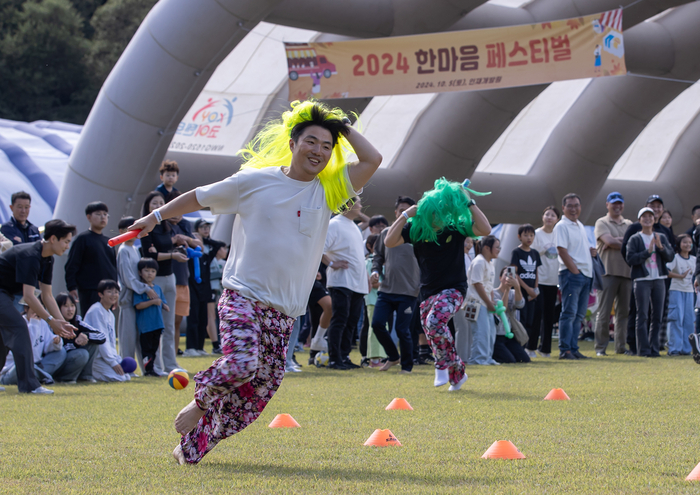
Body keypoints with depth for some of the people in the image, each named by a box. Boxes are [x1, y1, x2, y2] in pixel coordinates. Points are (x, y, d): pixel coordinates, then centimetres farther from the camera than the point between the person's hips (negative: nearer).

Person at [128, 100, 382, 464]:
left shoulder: (328, 192, 8)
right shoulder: (255, 181, 1)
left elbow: (372, 160, 1)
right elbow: (201, 197, 13)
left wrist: (343, 127, 6)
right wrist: (157, 216, 16)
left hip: (283, 311, 4)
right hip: (242, 295, -4)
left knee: (258, 392, 0)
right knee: (241, 363, -29)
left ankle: (192, 447, 13)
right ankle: (201, 401, 2)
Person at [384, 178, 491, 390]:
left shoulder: (456, 227, -6)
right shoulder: (416, 228, -1)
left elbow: (485, 229, -18)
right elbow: (389, 242, -9)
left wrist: (469, 203, -18)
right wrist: (406, 215, -15)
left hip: (453, 289, -4)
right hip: (428, 291, 5)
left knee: (434, 322, -29)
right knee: (435, 339, 5)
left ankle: (443, 365, -12)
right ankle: (457, 372, 24)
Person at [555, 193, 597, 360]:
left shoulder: (580, 226, 20)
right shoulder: (562, 226, -6)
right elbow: (562, 251, -14)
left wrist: (591, 251, 6)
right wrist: (575, 271, -17)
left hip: (585, 274, 9)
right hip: (570, 273, -9)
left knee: (578, 314, 8)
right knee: (569, 313, -11)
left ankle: (574, 349, 11)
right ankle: (565, 350, -11)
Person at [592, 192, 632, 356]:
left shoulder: (629, 225, 18)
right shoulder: (602, 223, 4)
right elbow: (609, 241, -13)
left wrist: (617, 240, -10)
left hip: (627, 273, 5)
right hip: (608, 272, -5)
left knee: (624, 312, 5)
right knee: (604, 312, -5)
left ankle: (621, 346, 9)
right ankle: (600, 347, -3)